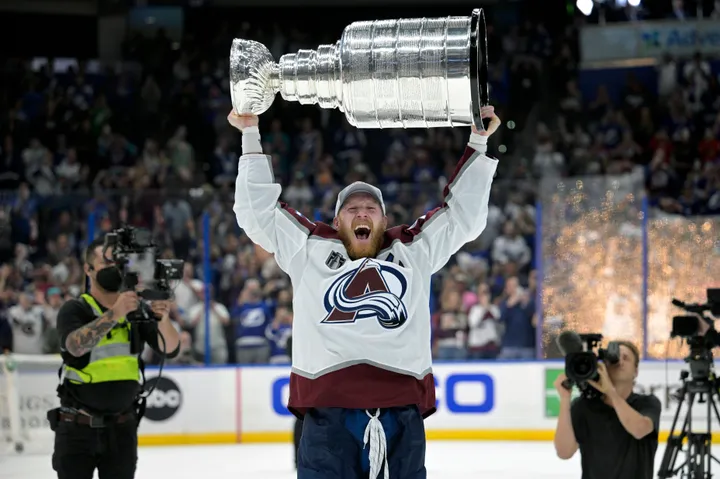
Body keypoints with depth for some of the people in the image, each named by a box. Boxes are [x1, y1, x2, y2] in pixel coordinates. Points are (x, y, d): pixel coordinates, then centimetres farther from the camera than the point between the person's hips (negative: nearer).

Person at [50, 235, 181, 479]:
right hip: (78, 427, -4)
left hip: (122, 428, 4)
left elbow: (170, 349, -6)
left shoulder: (137, 310, 5)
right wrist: (114, 314, -41)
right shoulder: (74, 310, -8)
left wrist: (163, 319, -27)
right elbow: (76, 346, -28)